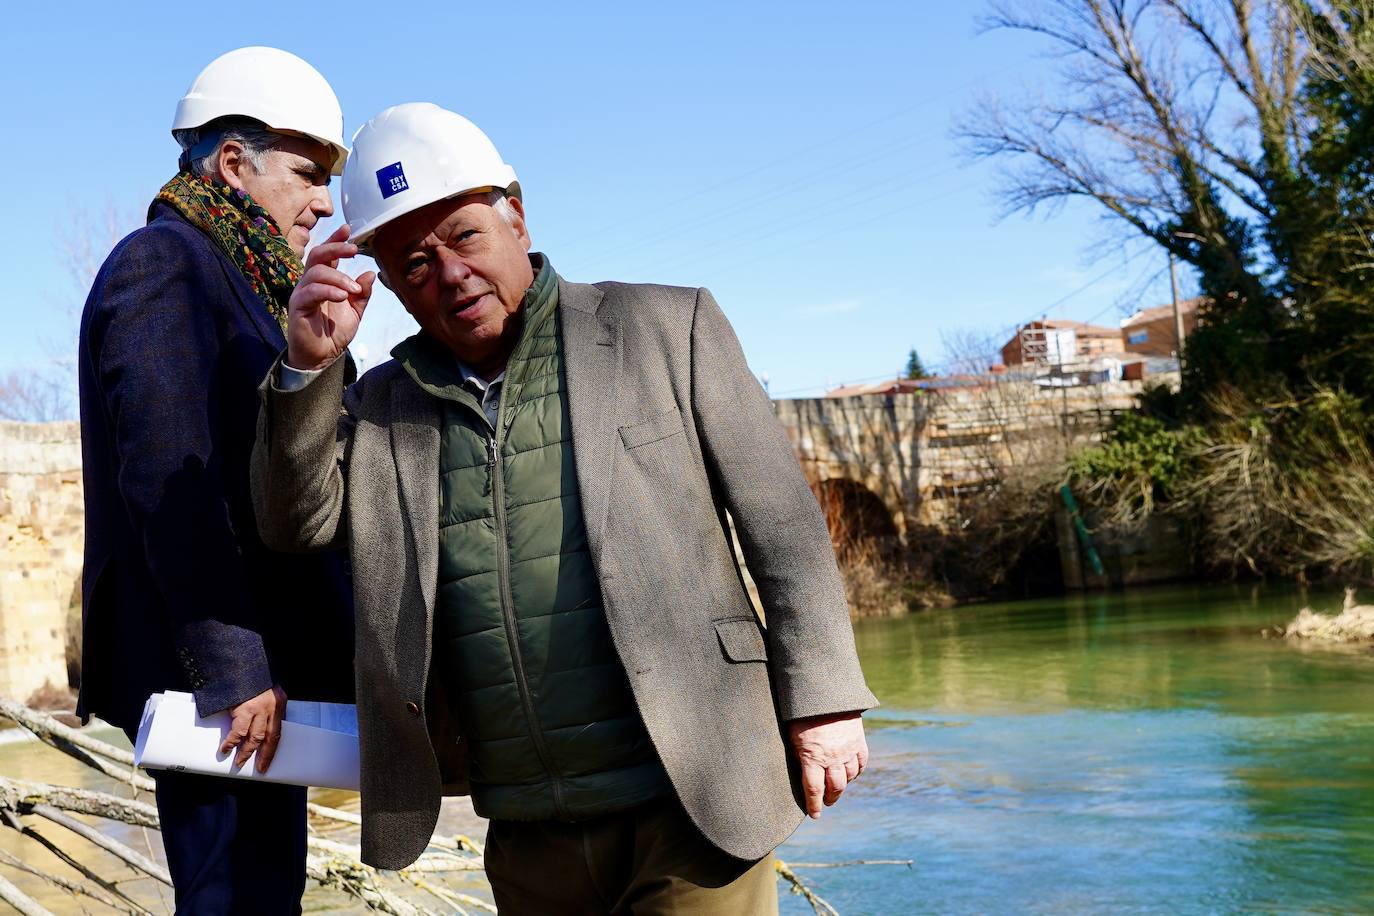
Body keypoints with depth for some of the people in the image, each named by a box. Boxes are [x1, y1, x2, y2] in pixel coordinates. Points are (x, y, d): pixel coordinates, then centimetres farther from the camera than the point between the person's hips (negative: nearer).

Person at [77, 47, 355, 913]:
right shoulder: (163, 264, -10)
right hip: (215, 671, -10)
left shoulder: (236, 284, 21)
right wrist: (232, 667, -23)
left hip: (257, 663, 10)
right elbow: (167, 480, -20)